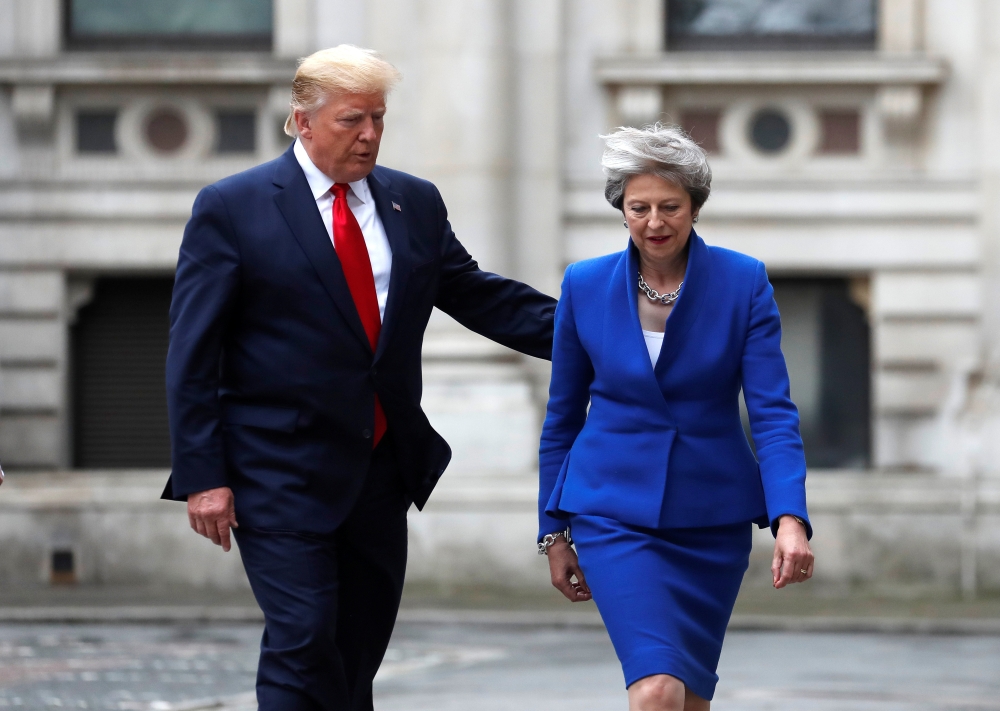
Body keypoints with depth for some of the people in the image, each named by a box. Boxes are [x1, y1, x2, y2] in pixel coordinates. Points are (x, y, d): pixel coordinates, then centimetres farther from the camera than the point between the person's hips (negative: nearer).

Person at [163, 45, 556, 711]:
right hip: (282, 476, -5)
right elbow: (193, 353, -6)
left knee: (358, 656, 10)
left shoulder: (414, 202, 10)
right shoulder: (232, 208, -5)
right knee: (303, 644, -14)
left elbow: (481, 297, 17)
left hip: (381, 475, 5)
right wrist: (202, 476, -12)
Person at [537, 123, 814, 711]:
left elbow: (773, 411, -12)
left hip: (712, 516, 1)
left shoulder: (744, 283, -6)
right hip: (615, 509, -1)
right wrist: (554, 531, 9)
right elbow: (563, 416, 7)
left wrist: (791, 519, -25)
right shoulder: (585, 286, -3)